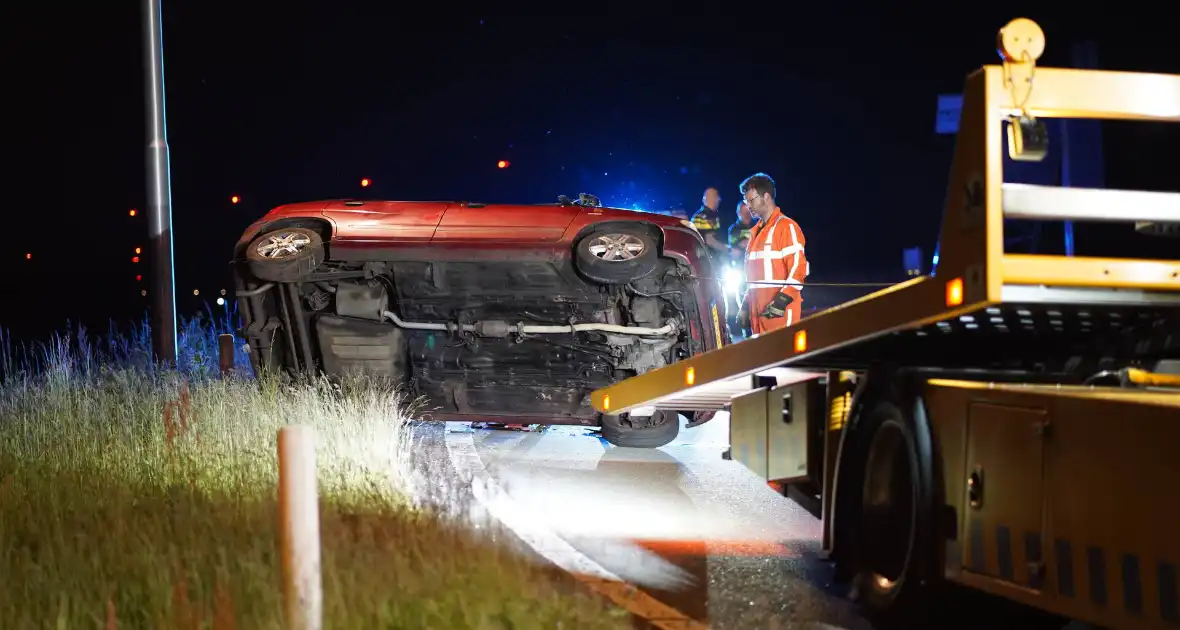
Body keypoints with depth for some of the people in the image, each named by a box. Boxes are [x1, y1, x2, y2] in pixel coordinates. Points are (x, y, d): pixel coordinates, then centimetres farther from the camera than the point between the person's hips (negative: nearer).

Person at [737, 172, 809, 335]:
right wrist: (745, 306, 20)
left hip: (781, 312, -8)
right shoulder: (755, 231, 21)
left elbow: (798, 269, -13)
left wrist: (781, 303, -20)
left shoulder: (786, 227, -6)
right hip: (758, 312, 8)